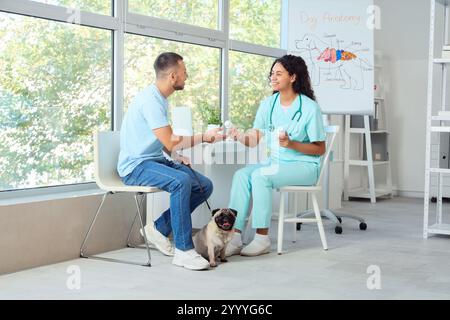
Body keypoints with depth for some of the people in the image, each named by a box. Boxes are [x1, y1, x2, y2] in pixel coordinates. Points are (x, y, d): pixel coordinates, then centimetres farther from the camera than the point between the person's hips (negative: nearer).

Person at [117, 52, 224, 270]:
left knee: (204, 186, -4)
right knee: (181, 181, -34)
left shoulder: (160, 99, 13)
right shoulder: (150, 100, -18)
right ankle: (183, 250, -28)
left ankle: (159, 227, 6)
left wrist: (176, 157, 5)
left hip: (156, 160, 10)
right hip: (136, 166, -10)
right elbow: (170, 142, -22)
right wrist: (205, 136, -13)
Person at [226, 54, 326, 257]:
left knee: (260, 176, -29)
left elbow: (320, 149, -8)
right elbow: (253, 140, 0)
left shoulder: (309, 108, -10)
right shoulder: (268, 105, 6)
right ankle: (235, 237, -26)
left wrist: (291, 144, -23)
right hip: (275, 163, 6)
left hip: (304, 166, -6)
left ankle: (262, 238, -20)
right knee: (241, 175, -21)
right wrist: (239, 136, -22)